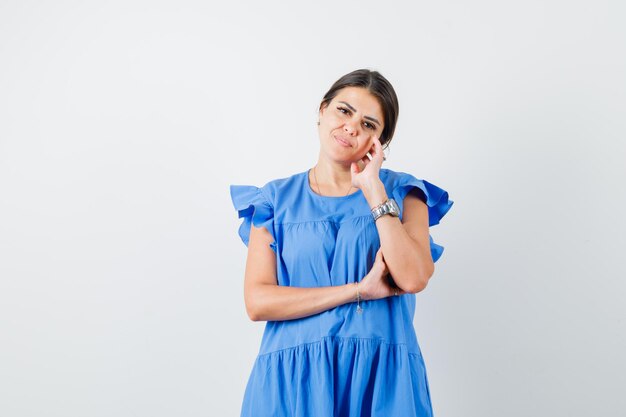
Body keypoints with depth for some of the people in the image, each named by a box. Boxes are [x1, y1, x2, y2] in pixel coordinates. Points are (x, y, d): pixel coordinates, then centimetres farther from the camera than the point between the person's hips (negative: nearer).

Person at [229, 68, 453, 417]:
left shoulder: (401, 192, 4)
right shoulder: (277, 199, 5)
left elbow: (413, 279, -13)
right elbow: (257, 302, -6)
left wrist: (373, 189, -11)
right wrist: (359, 290, -12)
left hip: (381, 376, 0)